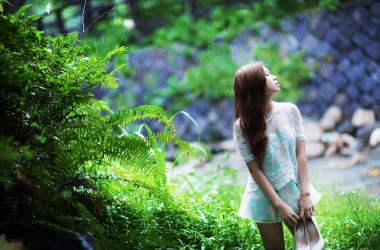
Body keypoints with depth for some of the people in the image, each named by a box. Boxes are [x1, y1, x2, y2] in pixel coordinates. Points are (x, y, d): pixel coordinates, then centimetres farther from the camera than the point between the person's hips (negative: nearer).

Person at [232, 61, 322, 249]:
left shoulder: (290, 110, -5)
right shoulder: (243, 125, -13)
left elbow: (300, 153, -4)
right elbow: (255, 170, -13)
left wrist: (305, 194, -10)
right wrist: (280, 205, -16)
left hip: (294, 189, 3)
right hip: (265, 196, -3)